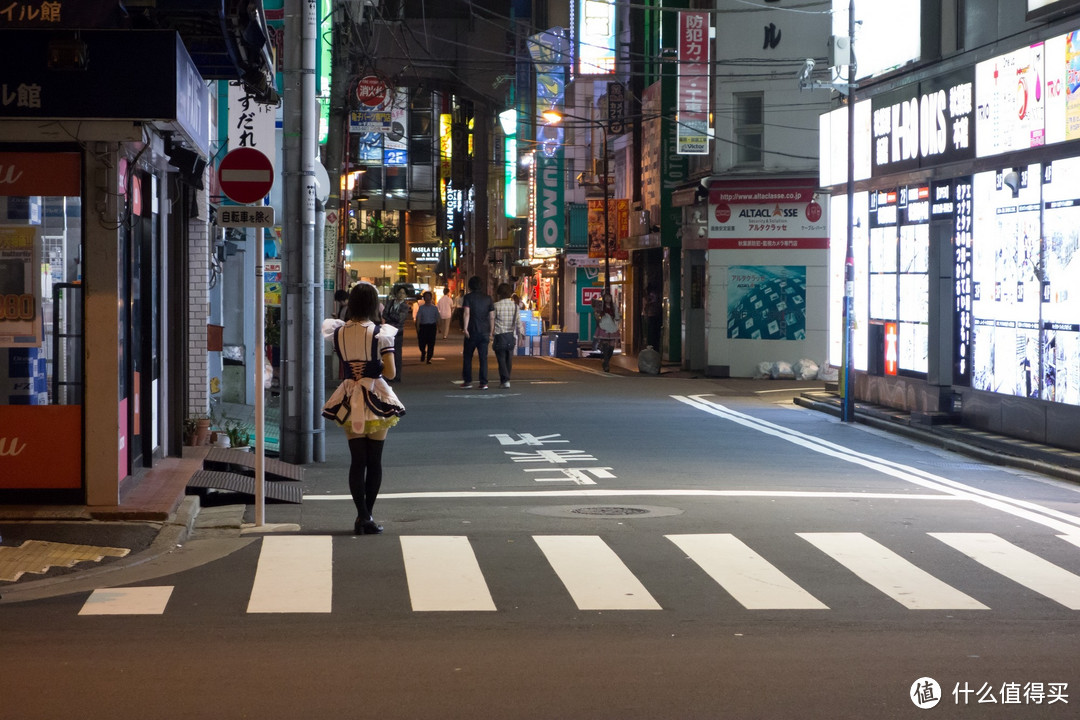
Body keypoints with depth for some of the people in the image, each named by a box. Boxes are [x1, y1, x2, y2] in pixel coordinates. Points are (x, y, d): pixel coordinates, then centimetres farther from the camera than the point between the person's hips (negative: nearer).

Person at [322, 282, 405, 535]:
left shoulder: (338, 332, -1)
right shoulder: (381, 333, -12)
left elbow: (341, 362, 10)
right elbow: (390, 372, -12)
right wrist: (377, 368, 4)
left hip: (349, 400, 3)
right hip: (376, 398, -3)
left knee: (357, 460, 5)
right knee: (374, 460, 8)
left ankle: (362, 516, -4)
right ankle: (368, 516, 10)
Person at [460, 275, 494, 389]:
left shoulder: (468, 297, -3)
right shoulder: (487, 298, 7)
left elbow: (466, 313, -16)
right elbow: (492, 316, 6)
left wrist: (465, 328, -18)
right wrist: (490, 331, 13)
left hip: (472, 332, -3)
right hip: (484, 332, 3)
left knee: (467, 357, 10)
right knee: (483, 357, 4)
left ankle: (467, 381, 9)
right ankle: (484, 383, -1)